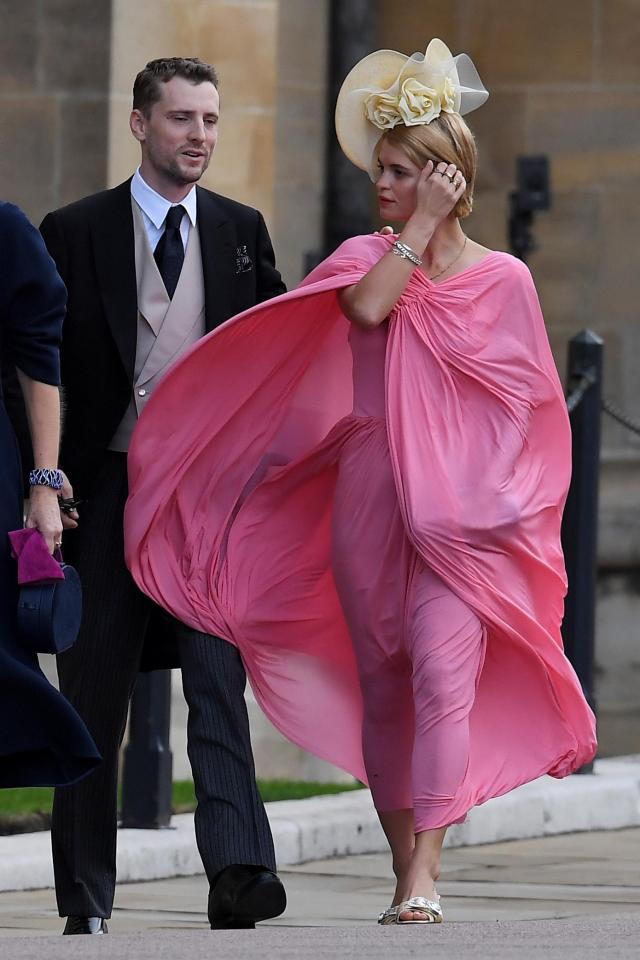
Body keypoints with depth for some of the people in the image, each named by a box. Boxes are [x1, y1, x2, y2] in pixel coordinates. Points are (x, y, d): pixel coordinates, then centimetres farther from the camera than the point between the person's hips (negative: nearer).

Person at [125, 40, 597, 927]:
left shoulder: (502, 279, 4)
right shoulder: (370, 256, 9)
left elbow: (529, 404, 7)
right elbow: (366, 307, -16)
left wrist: (501, 496, -2)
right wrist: (421, 230, -11)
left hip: (459, 510, -3)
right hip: (367, 503, 3)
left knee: (442, 672, -17)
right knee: (381, 683, 5)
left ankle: (425, 877, -23)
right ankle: (404, 869, 14)